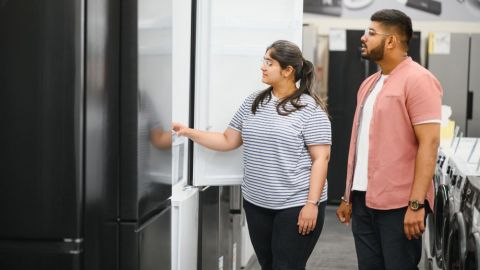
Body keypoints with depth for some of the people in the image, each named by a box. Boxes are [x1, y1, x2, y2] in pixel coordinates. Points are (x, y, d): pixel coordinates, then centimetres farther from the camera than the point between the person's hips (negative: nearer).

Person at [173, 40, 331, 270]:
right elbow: (228, 140, 14)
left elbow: (321, 158, -11)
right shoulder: (253, 102, 9)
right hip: (256, 203, 6)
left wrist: (311, 203, -16)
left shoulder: (310, 108, -9)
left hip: (296, 206, -6)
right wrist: (189, 132, 3)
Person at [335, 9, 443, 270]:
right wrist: (349, 196, 17)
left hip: (398, 203, -7)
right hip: (364, 200, 7)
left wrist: (416, 204, -21)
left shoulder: (418, 80, -9)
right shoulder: (369, 84, 16)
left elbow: (429, 143, -16)